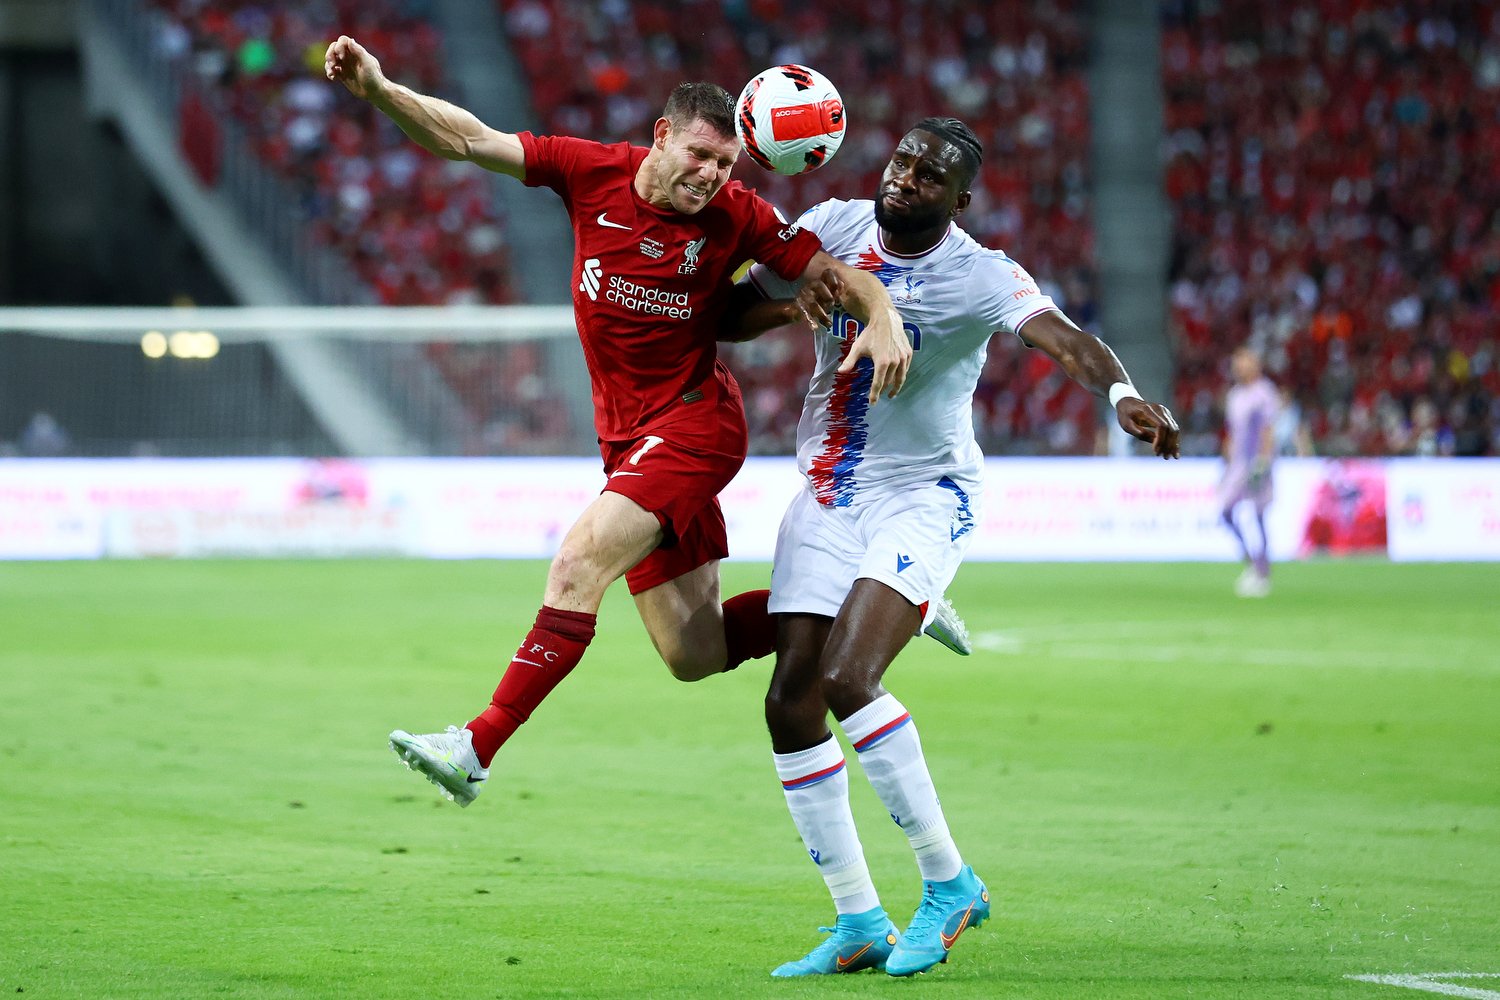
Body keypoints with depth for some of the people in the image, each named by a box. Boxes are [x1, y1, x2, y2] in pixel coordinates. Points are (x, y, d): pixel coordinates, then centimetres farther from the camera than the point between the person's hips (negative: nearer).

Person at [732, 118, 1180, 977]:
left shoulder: (980, 277, -16)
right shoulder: (834, 229, -1)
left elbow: (1063, 336, -33)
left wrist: (1123, 393, -54)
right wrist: (796, 301, -18)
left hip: (924, 497, -5)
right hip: (828, 496, 5)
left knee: (845, 681, -23)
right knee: (791, 703, -2)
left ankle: (950, 883, -8)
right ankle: (859, 923, 9)